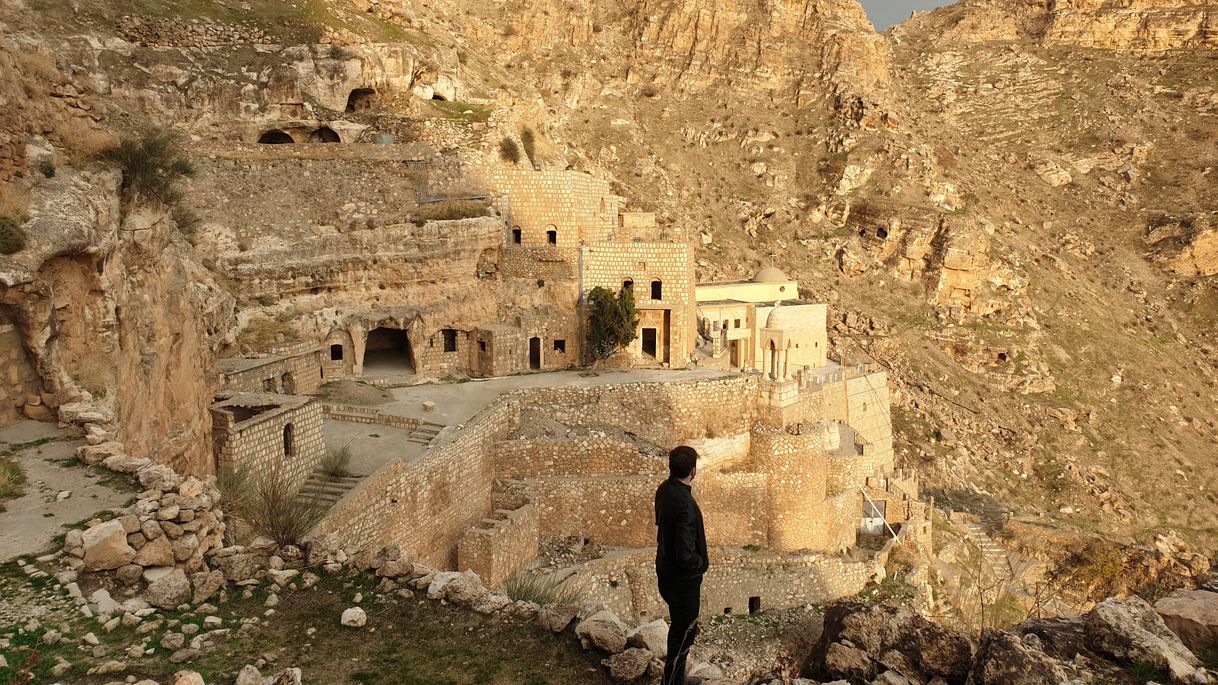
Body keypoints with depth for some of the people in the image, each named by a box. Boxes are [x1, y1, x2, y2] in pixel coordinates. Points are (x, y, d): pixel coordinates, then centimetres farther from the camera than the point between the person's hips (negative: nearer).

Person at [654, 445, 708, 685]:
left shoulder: (664, 489, -4)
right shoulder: (685, 504, -32)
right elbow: (685, 555, -29)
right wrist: (700, 563, -12)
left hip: (667, 571, 9)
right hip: (683, 578, -9)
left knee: (682, 628, 25)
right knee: (683, 634, 8)